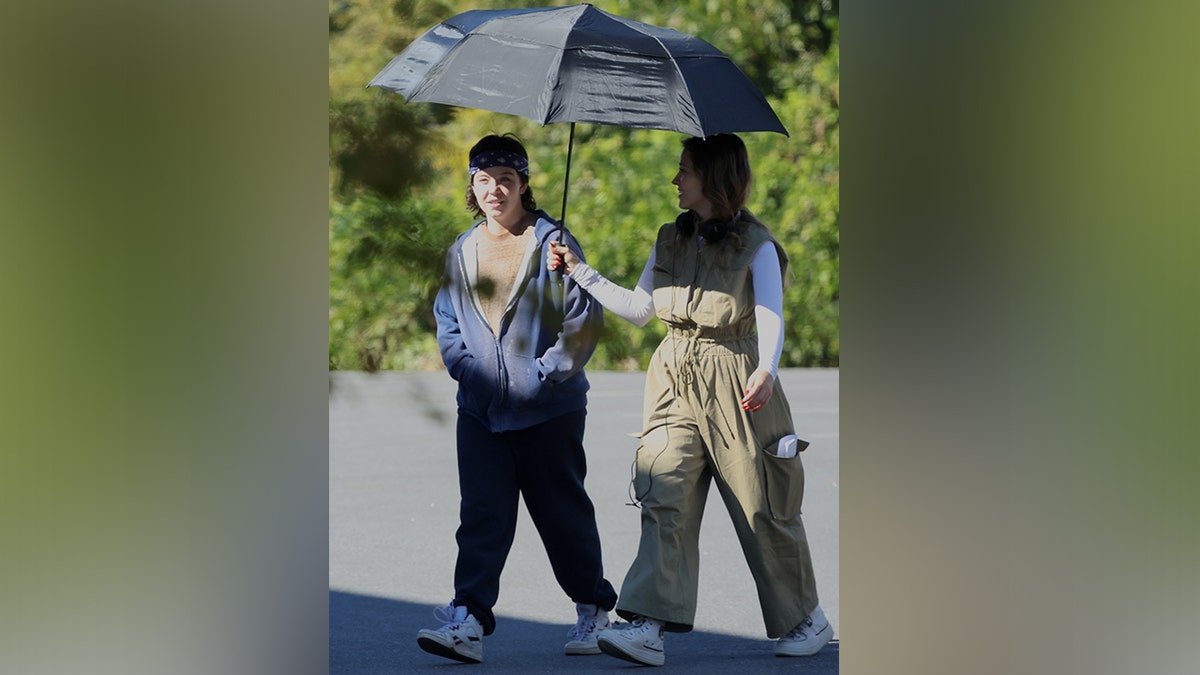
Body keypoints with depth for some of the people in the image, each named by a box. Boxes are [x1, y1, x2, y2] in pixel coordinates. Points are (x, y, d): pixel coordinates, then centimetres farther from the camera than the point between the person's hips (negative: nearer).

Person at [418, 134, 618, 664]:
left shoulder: (552, 241, -2)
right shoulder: (462, 252, 12)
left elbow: (586, 318, -6)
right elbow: (447, 322, 15)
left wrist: (546, 371, -12)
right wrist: (467, 368, -2)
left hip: (549, 408, -3)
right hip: (481, 409, 3)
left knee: (563, 511, 7)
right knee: (481, 515, -6)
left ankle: (593, 607, 25)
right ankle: (469, 621, -13)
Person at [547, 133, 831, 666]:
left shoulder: (756, 247, -5)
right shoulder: (671, 240, 13)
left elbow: (770, 319, -14)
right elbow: (639, 309, 17)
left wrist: (766, 371, -33)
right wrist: (580, 272, 12)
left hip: (733, 385, -5)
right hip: (673, 381, 5)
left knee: (761, 506, 3)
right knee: (662, 495, -11)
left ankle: (806, 619, 22)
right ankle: (647, 626, -19)